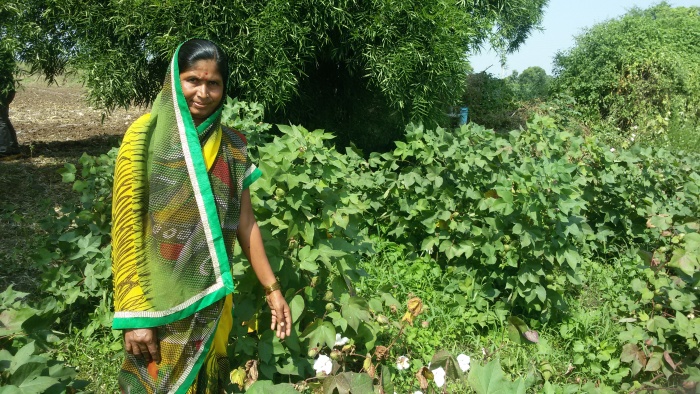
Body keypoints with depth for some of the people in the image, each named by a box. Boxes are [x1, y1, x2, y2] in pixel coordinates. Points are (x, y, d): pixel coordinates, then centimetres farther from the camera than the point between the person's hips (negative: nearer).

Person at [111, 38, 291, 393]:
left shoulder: (231, 145, 1)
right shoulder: (146, 135, -11)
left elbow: (245, 222, 4)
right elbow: (127, 228, -12)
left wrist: (272, 289, 3)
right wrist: (134, 315, -14)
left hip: (212, 297, 4)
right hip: (160, 300, -3)